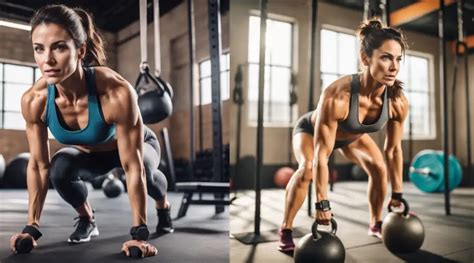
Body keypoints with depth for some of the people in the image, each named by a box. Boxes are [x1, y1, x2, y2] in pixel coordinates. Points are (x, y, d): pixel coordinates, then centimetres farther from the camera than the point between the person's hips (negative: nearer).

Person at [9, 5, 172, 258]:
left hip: (134, 145, -2)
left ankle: (163, 206, 6)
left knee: (145, 170, -31)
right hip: (85, 152, 2)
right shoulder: (33, 100, -30)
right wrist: (32, 227, -14)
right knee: (60, 169, -27)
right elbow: (38, 165, -16)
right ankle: (87, 219, 5)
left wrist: (139, 233, -34)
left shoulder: (117, 92, -43)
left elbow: (133, 167, -37)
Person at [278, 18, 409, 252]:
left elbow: (393, 150, -14)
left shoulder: (398, 101, -30)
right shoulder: (337, 96, -46)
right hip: (311, 129, -5)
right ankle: (285, 231, -13)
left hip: (353, 135, 5)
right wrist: (322, 203, -35)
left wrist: (397, 194, -7)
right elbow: (321, 155, -40)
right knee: (307, 168, -29)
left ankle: (376, 224, 17)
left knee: (379, 168, -8)